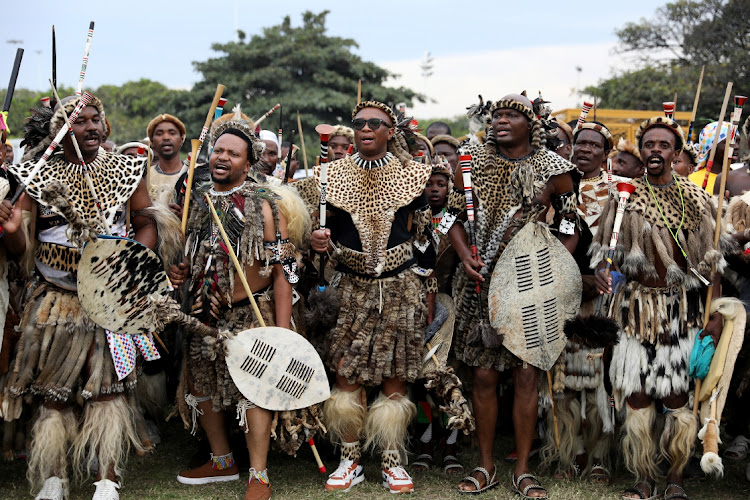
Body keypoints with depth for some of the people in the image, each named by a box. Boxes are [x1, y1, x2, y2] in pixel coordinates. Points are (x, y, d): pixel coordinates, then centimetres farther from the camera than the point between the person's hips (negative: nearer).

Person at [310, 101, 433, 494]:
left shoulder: (413, 175, 2)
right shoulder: (334, 175, 5)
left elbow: (424, 238, 7)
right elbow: (325, 229, 12)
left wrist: (429, 296, 6)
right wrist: (317, 241, -13)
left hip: (400, 289, -1)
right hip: (350, 288, 1)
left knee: (393, 378, 1)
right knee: (346, 375, -1)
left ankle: (392, 462, 14)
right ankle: (350, 461, 13)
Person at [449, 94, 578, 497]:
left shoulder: (553, 169, 0)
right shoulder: (473, 161, 3)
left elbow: (571, 225, 5)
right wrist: (465, 255, -8)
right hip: (482, 281, 1)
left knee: (526, 373, 0)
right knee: (484, 374, 4)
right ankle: (485, 467, 17)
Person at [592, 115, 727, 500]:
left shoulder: (696, 199, 7)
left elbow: (711, 261, 7)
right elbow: (604, 248, 8)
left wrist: (715, 314, 1)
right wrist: (600, 272, -14)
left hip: (683, 309, 0)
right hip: (637, 307, 0)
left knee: (678, 393, -3)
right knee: (636, 392, -1)